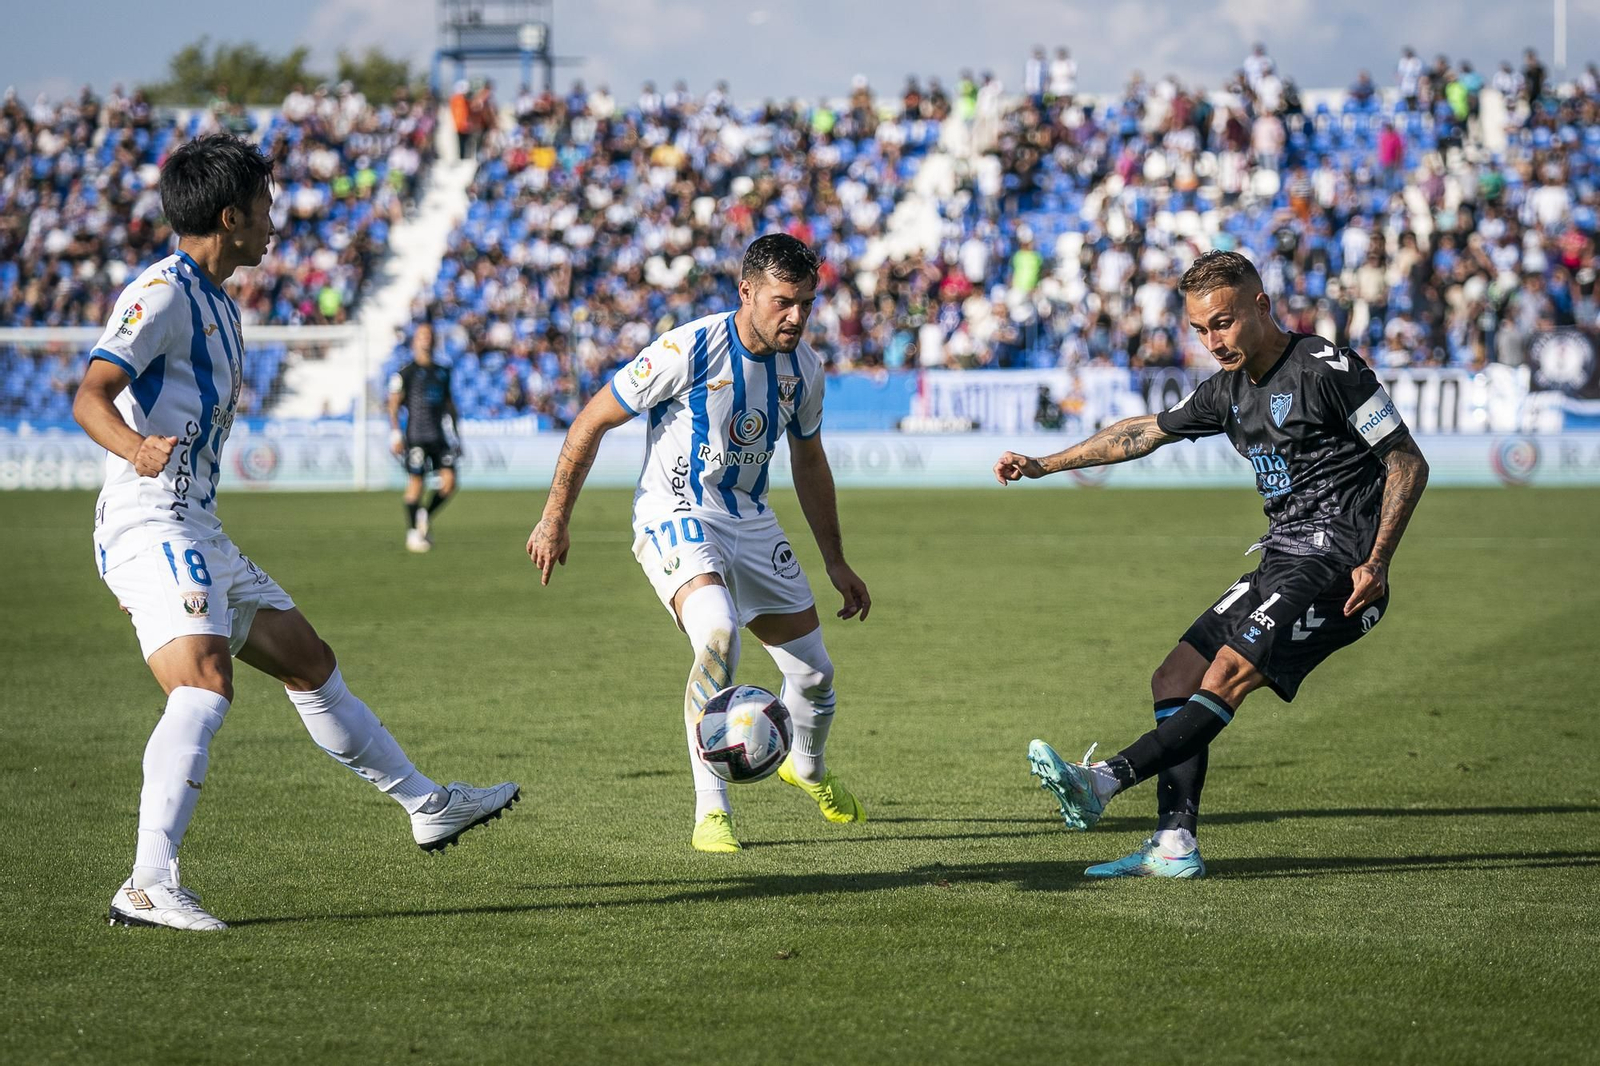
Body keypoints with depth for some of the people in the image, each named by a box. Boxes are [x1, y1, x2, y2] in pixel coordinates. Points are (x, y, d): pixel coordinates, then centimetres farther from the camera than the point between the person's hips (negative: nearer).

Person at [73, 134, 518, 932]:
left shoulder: (215, 303, 18)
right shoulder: (163, 293, -12)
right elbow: (90, 395, -25)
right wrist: (135, 447, -43)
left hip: (195, 532, 10)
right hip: (148, 527, -10)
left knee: (310, 662, 19)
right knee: (205, 681, -28)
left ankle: (426, 806, 34)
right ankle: (148, 887, -35)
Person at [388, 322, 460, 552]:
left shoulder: (442, 372, 16)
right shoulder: (404, 373, 0)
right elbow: (393, 405, -2)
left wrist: (457, 434, 19)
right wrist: (395, 434, -11)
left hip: (439, 436, 5)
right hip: (415, 436, -5)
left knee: (449, 480, -7)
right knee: (416, 483, -6)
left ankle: (425, 515, 17)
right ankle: (412, 531, 7)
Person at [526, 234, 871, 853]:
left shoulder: (803, 368, -2)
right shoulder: (689, 350, -21)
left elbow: (808, 462, 16)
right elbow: (591, 422, -11)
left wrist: (836, 564, 18)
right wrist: (555, 519, -9)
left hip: (750, 521, 6)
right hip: (676, 519, -6)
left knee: (815, 673, 7)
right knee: (718, 632, -34)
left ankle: (807, 768, 43)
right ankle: (711, 812, -24)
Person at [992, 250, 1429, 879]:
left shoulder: (1328, 370, -12)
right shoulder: (1230, 389, 12)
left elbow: (1409, 463, -10)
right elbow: (1147, 432, 27)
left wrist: (1376, 563, -18)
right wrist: (1044, 465, 27)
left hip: (1337, 562, -9)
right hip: (1283, 561, 9)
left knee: (1226, 675, -22)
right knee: (1175, 680, 2)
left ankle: (1103, 780, -30)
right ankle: (1175, 847, -2)